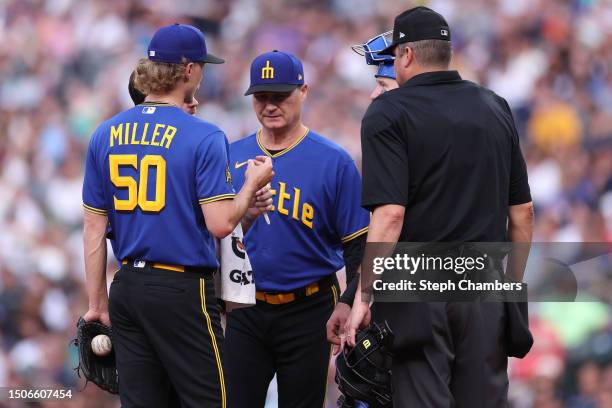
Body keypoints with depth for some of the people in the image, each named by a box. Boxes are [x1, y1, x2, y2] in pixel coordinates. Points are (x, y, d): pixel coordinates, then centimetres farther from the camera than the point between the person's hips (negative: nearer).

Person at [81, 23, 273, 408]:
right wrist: (252, 185, 4)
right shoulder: (204, 137, -10)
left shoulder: (106, 135, 7)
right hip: (182, 290, -6)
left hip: (127, 289, 6)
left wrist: (98, 303, 15)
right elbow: (220, 224, -15)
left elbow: (94, 228, 9)